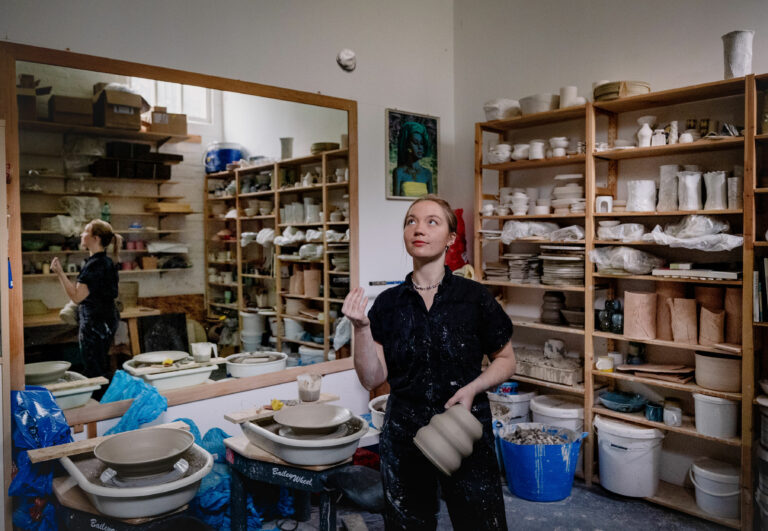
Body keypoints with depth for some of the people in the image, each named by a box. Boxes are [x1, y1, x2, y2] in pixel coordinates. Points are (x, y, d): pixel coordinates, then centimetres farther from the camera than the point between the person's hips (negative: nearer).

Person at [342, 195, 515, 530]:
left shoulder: (473, 297, -6)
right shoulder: (388, 303, -1)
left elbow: (506, 360, 2)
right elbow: (373, 379, -5)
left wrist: (472, 388, -15)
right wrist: (361, 327, -19)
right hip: (404, 437, 2)